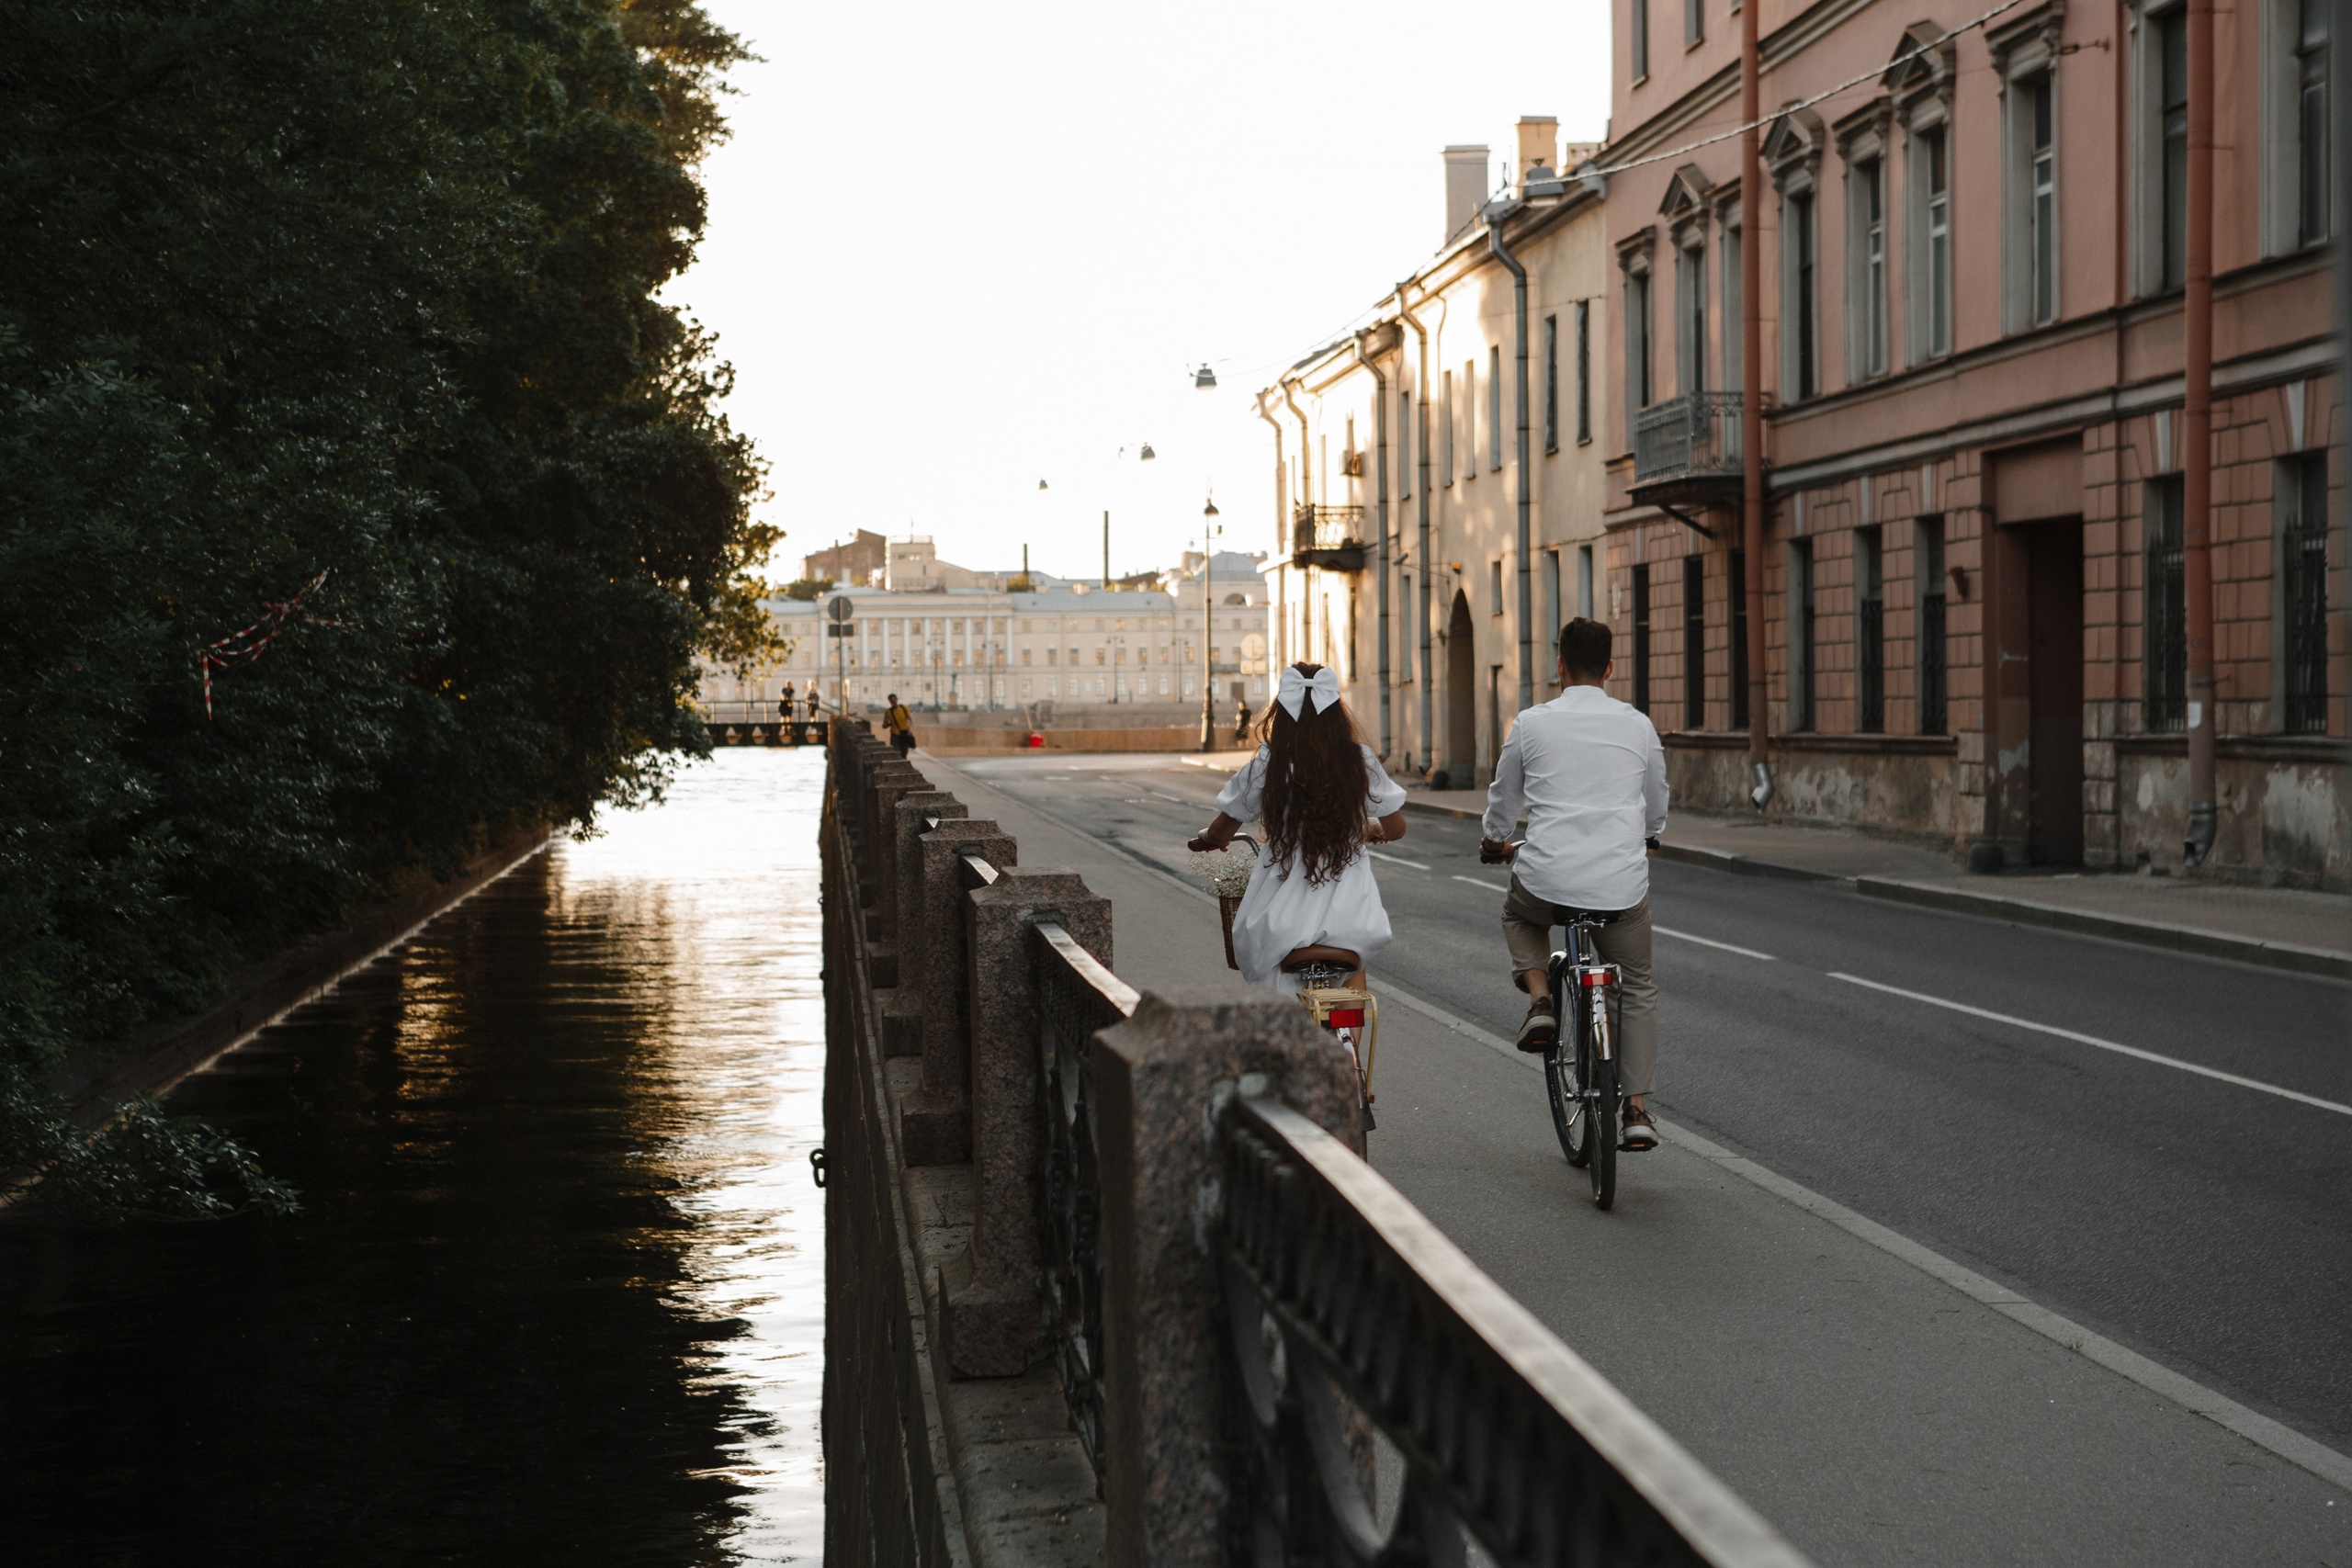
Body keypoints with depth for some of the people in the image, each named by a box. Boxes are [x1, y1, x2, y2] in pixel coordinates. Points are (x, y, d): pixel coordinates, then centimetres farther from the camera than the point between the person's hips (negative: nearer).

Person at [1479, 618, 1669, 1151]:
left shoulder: (1532, 723, 1)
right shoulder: (1638, 724, 6)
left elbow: (1503, 801, 16)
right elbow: (1656, 810, 19)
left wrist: (1494, 843, 38)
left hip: (1547, 877, -1)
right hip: (1622, 884, 1)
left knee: (1518, 914, 35)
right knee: (1638, 990, 20)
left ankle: (1540, 1000, 10)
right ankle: (1637, 1110, 12)